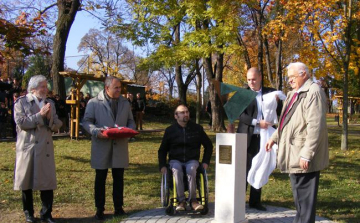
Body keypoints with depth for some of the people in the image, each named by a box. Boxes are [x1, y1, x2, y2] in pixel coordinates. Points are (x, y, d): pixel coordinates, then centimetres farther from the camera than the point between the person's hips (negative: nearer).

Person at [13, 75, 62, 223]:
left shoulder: (50, 103, 11)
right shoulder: (21, 102, -2)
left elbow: (57, 126, 8)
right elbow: (21, 123, -15)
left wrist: (50, 117, -11)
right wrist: (40, 115, -17)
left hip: (45, 148, 3)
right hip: (27, 148, -3)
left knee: (47, 182, 2)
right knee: (27, 182, 8)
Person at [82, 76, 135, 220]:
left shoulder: (125, 103, 10)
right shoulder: (94, 102, -2)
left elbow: (131, 122, 14)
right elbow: (86, 121, -3)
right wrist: (96, 131, -21)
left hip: (120, 147, 3)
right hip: (101, 147, -3)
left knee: (118, 178, 9)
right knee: (100, 179, 6)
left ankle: (118, 207, 21)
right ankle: (99, 209, 17)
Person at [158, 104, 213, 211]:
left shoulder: (197, 128, 5)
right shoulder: (170, 130, 5)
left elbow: (208, 145, 16)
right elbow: (162, 150, 14)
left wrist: (206, 161, 6)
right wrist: (162, 165, 0)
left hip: (192, 160, 0)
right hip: (175, 160, 0)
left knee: (191, 169, -35)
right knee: (177, 170, -34)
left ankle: (193, 199, -27)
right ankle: (181, 200, -29)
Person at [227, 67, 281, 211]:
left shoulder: (270, 92, 7)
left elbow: (279, 110, 7)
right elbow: (240, 115, -11)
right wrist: (257, 122, -22)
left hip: (262, 137, 3)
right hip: (246, 137, -3)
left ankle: (255, 201, 20)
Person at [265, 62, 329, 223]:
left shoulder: (313, 92, -15)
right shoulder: (294, 93, 16)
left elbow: (316, 126, -22)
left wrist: (306, 154, -25)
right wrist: (274, 137, 21)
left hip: (304, 158, -10)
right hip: (294, 155, 10)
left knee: (304, 196, -2)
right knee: (298, 196, 19)